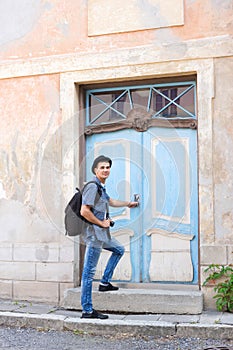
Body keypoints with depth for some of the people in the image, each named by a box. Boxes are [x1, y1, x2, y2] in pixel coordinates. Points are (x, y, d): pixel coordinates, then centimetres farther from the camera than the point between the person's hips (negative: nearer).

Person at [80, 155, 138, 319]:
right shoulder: (92, 187, -15)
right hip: (94, 234, -10)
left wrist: (128, 203, 48)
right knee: (89, 271, -6)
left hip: (102, 234, 10)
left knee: (119, 249, 28)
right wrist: (101, 223, -13)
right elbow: (84, 211, -24)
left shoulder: (101, 187, 14)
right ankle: (87, 310, -1)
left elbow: (110, 201, 35)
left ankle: (105, 282, 28)